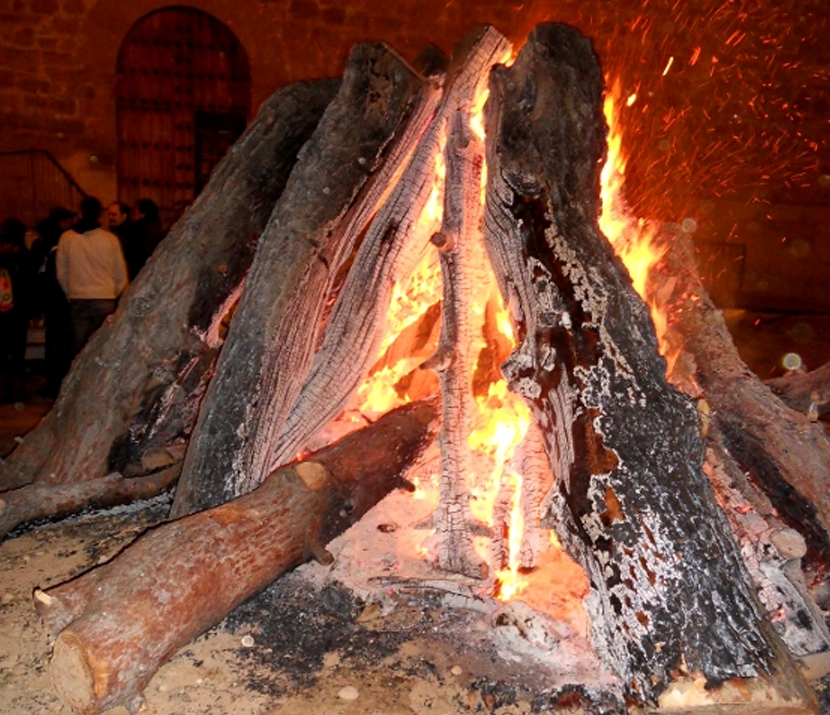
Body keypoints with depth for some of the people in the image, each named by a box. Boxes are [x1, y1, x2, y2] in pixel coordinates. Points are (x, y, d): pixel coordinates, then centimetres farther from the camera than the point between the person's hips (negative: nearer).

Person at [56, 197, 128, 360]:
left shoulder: (66, 238, 2)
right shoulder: (110, 239, -3)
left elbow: (61, 274, 8)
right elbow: (120, 275, 4)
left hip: (77, 301, 2)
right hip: (105, 300, -1)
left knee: (77, 347, 6)